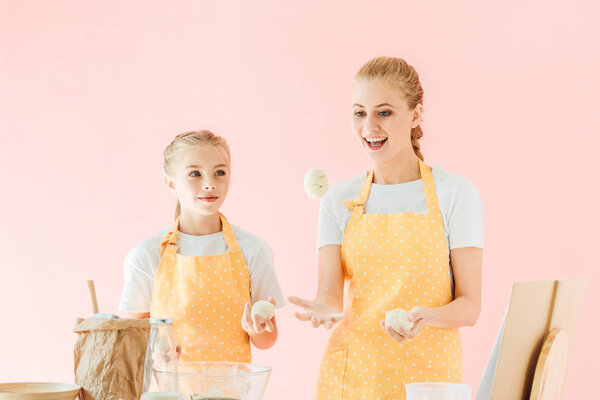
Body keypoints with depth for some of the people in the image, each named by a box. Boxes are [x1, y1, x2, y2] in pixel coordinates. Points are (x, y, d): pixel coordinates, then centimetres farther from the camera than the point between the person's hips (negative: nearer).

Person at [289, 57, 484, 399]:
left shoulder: (455, 194, -4)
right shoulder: (339, 200, 5)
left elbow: (469, 305, -6)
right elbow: (331, 292, -5)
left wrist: (425, 316, -25)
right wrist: (326, 309, -27)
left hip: (427, 370, -2)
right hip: (352, 372, 2)